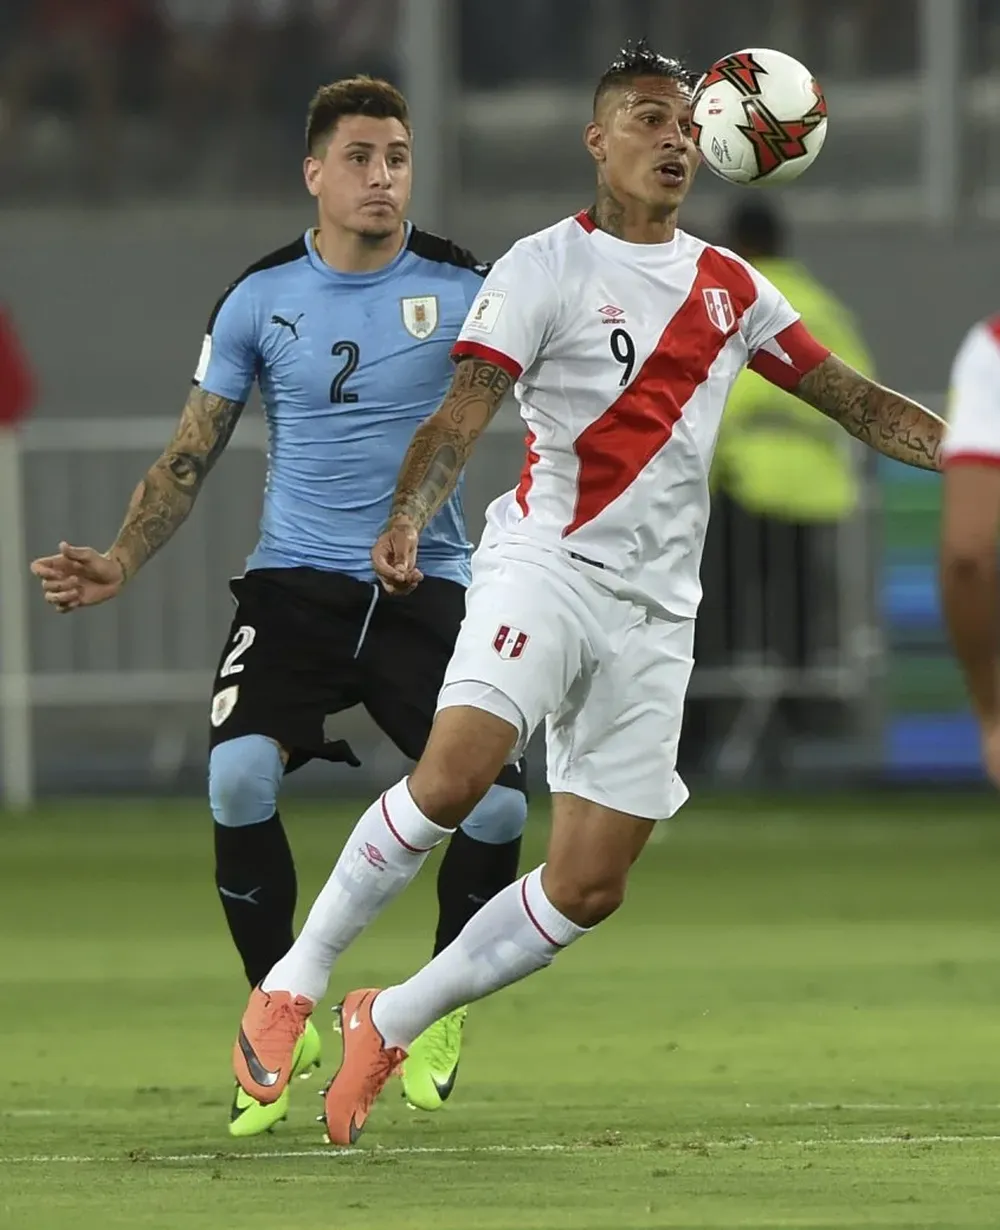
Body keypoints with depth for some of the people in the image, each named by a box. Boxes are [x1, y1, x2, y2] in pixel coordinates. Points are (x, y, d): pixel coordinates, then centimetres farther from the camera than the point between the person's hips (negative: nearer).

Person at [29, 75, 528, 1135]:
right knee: (237, 776, -25)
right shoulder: (260, 300, 2)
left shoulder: (462, 289, -2)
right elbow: (190, 456, 8)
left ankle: (441, 1011, 16)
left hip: (424, 587, 0)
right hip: (294, 584, 0)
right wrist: (121, 562, -5)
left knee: (495, 802, -15)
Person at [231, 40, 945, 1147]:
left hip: (656, 609, 5)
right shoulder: (544, 268, -2)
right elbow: (465, 410, -13)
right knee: (454, 773, -28)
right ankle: (293, 983, -13)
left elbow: (856, 402, 19)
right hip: (548, 565, -5)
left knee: (589, 889, -1)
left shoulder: (729, 288, 14)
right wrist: (407, 516, -31)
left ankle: (387, 1023, 15)